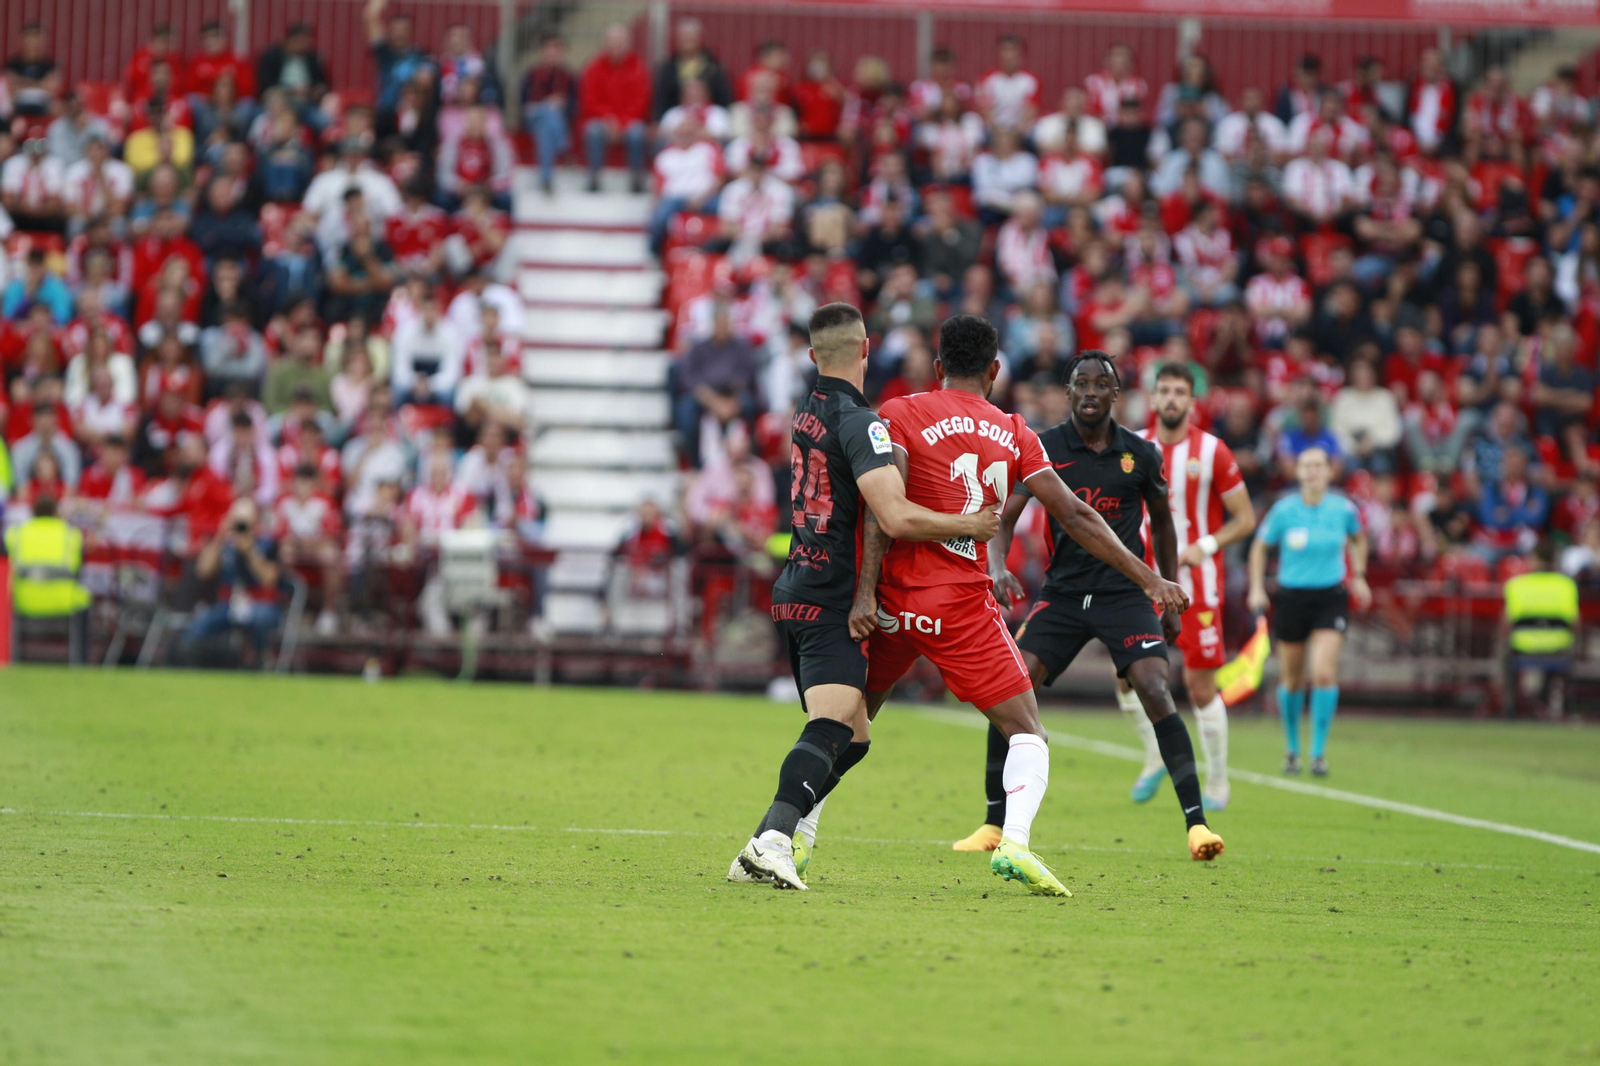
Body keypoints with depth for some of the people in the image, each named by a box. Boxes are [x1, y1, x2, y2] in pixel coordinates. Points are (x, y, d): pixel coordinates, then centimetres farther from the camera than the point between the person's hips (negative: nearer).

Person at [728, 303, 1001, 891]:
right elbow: (895, 518, -22)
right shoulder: (858, 422, -14)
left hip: (796, 593, 9)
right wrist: (969, 525, -10)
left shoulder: (807, 412, 13)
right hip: (831, 601, -9)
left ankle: (771, 843, 8)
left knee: (851, 736, 15)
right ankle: (773, 839, -36)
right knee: (833, 728, -20)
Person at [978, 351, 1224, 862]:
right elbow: (1003, 516, -4)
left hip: (1127, 594, -1)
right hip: (1063, 592, 1)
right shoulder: (1043, 449, -2)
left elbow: (1161, 520, 16)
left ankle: (1197, 823, -16)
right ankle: (994, 824, 3)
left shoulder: (1140, 454, 1)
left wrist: (1170, 595, 14)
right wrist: (997, 567, -23)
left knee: (1155, 693, -20)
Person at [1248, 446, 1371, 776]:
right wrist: (1257, 587, 0)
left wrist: (1358, 576, 12)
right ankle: (1292, 748, 28)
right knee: (1293, 680, 8)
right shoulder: (1284, 510, -6)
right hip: (1292, 597, 0)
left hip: (1330, 597, 0)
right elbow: (1260, 547, 9)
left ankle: (1319, 752, -6)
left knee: (1324, 673, -17)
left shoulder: (1344, 509, -3)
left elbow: (1358, 539, 19)